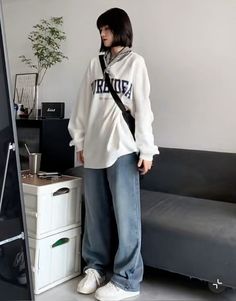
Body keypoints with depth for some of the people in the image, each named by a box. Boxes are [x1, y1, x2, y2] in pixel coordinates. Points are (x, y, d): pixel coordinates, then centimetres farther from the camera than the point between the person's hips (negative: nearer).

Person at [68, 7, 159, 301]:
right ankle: (95, 266, 23)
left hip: (122, 147, -4)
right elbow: (83, 105, 15)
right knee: (95, 211, 9)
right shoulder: (95, 63, 15)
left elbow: (142, 107, -2)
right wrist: (80, 141, 11)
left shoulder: (135, 62, 4)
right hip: (95, 147, 5)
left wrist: (146, 148, -7)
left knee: (125, 213, -2)